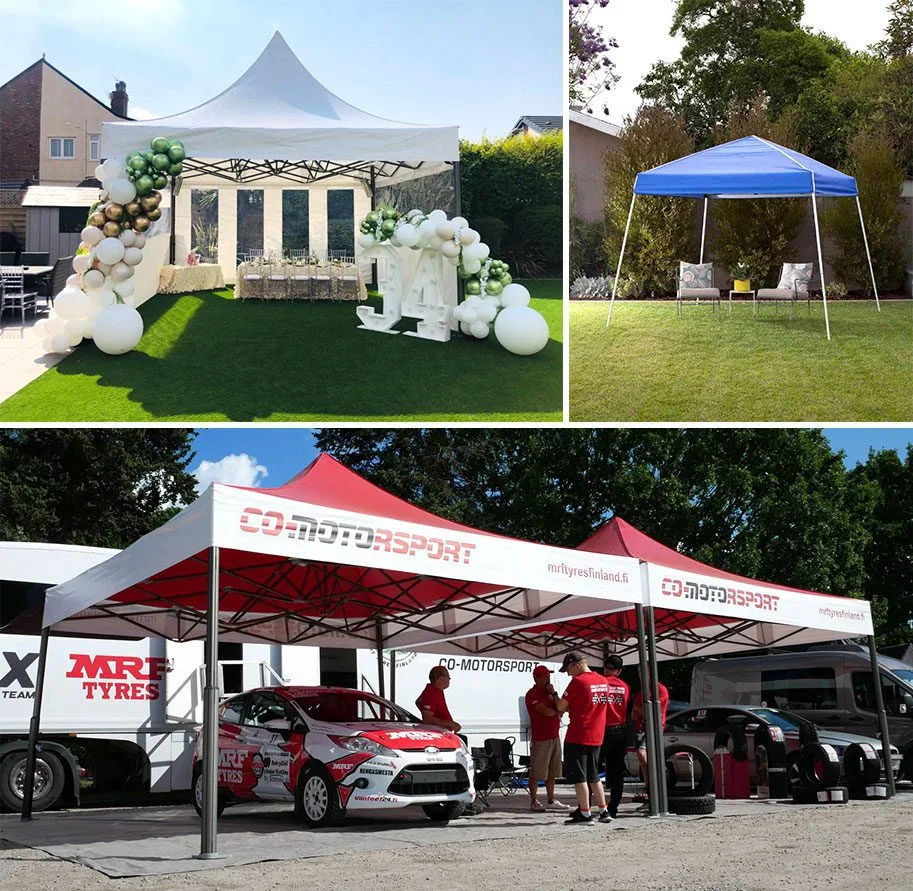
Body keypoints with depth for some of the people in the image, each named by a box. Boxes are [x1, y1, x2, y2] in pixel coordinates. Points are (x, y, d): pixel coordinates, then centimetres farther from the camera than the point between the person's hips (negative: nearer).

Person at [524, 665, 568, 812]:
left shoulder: (548, 692, 16)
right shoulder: (532, 694, -11)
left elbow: (559, 708, 9)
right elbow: (546, 711, -21)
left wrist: (553, 694, -5)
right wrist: (558, 711, 0)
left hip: (554, 736, 9)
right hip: (540, 738, -9)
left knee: (552, 772, 13)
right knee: (536, 773, -2)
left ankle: (551, 800, 21)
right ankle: (534, 802, 3)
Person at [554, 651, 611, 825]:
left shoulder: (578, 681, -14)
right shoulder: (603, 681, 10)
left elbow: (561, 707, -10)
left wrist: (554, 695, 9)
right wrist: (570, 708, 16)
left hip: (577, 737, -8)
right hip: (596, 737, 8)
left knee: (578, 777, -1)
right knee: (593, 776, 17)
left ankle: (585, 814, -2)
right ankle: (604, 812, 18)